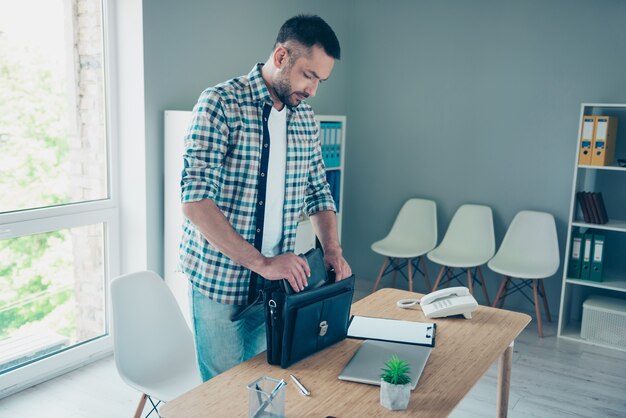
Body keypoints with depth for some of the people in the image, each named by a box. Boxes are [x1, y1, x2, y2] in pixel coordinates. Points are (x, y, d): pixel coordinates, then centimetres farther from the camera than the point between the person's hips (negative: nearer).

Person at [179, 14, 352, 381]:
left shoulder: (305, 118, 5)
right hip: (220, 282, -5)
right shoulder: (221, 104, -14)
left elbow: (318, 192, 14)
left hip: (275, 282, 6)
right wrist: (261, 262, -27)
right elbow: (195, 200, -23)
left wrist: (332, 249, -3)